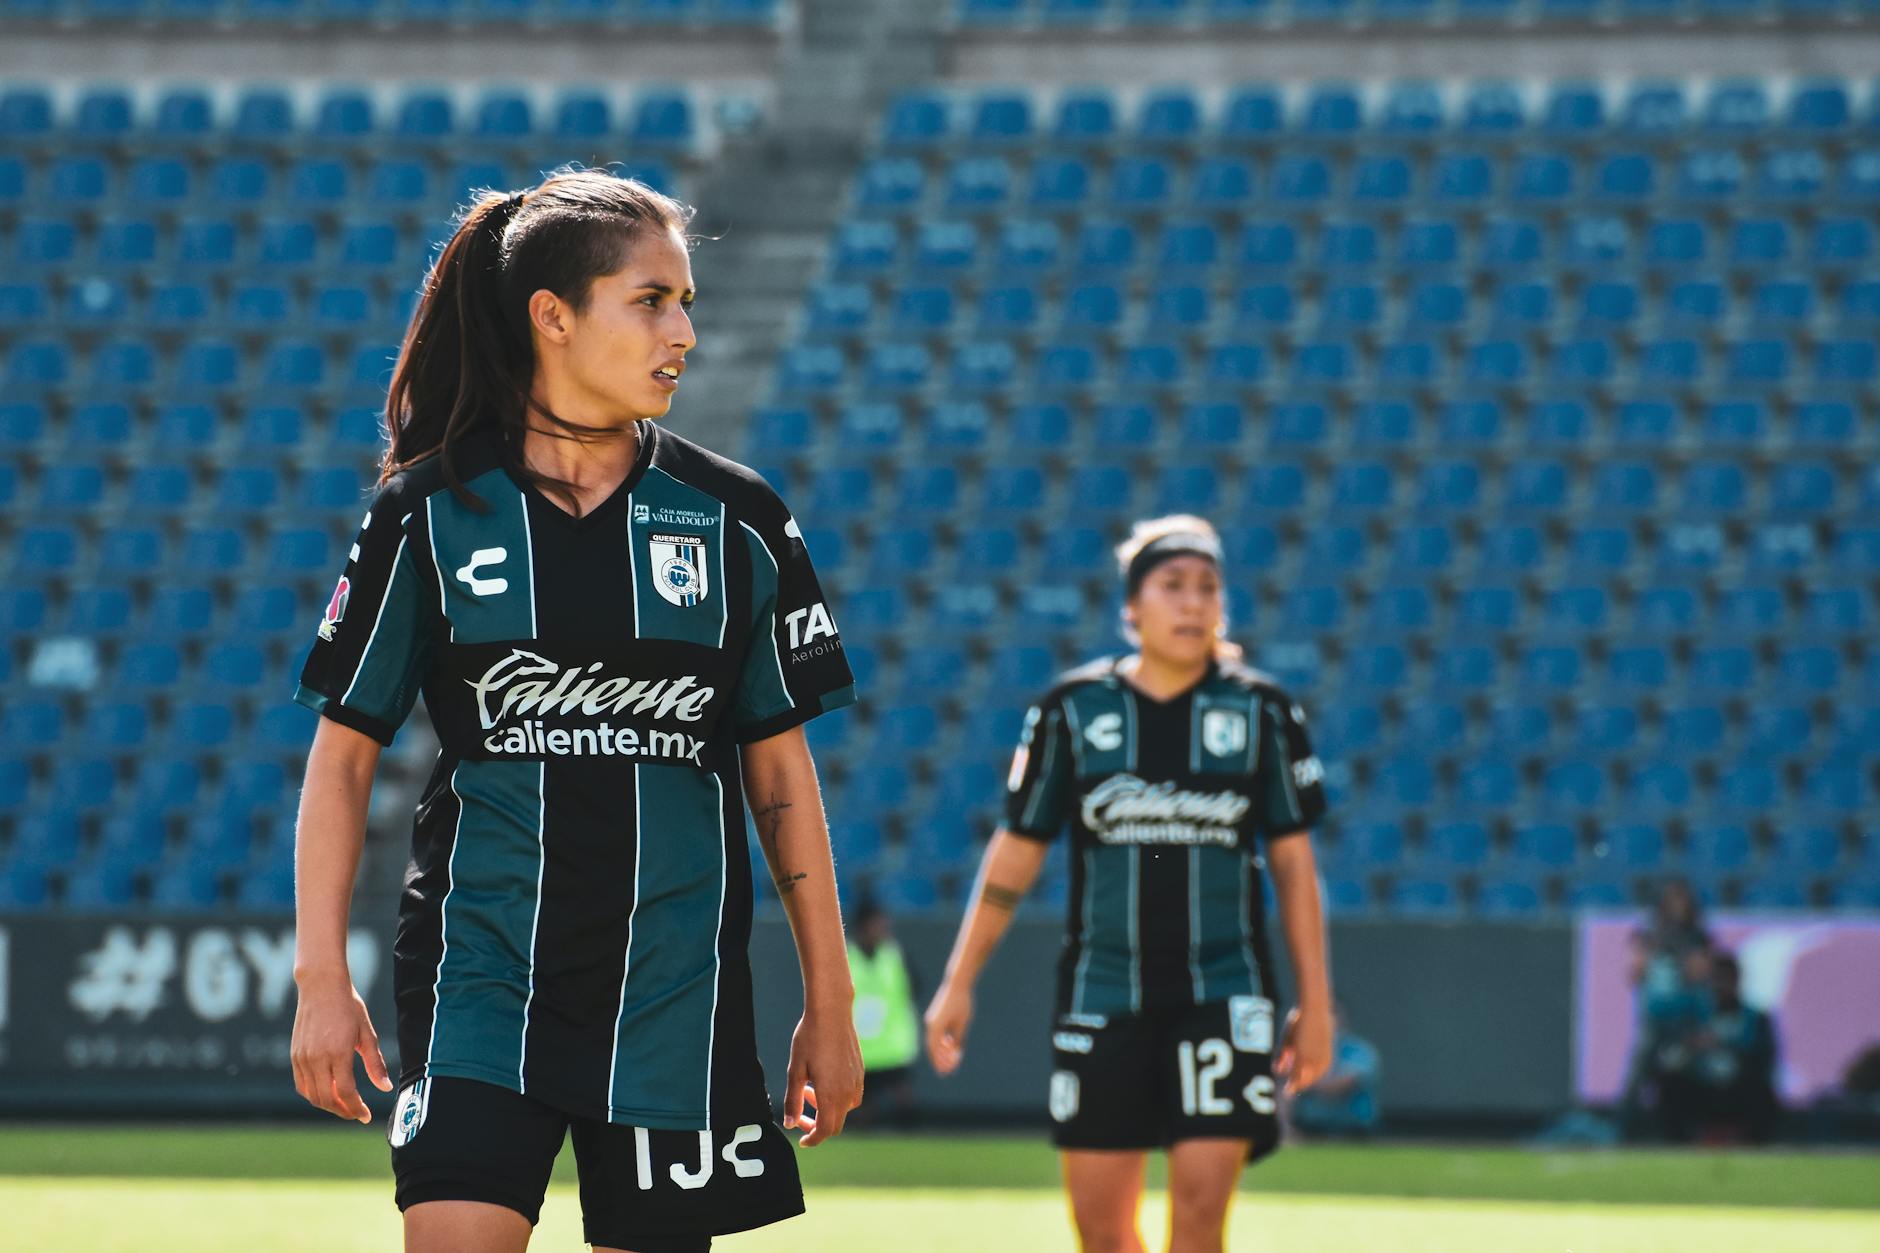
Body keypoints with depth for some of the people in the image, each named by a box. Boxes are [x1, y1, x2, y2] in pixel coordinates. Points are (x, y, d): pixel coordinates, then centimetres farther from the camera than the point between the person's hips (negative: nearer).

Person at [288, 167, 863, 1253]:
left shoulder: (736, 520, 5)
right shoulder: (431, 512, 0)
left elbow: (781, 772, 10)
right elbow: (345, 750, 4)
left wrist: (830, 1001, 9)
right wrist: (322, 977, -3)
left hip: (675, 986, 2)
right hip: (481, 964, -2)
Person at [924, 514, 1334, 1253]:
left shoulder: (1263, 713, 1)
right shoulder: (1074, 710, 1)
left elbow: (1293, 861, 5)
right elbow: (1015, 853, 6)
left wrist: (1315, 1001, 2)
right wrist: (959, 984, 4)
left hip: (1224, 998, -1)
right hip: (1103, 993, 1)